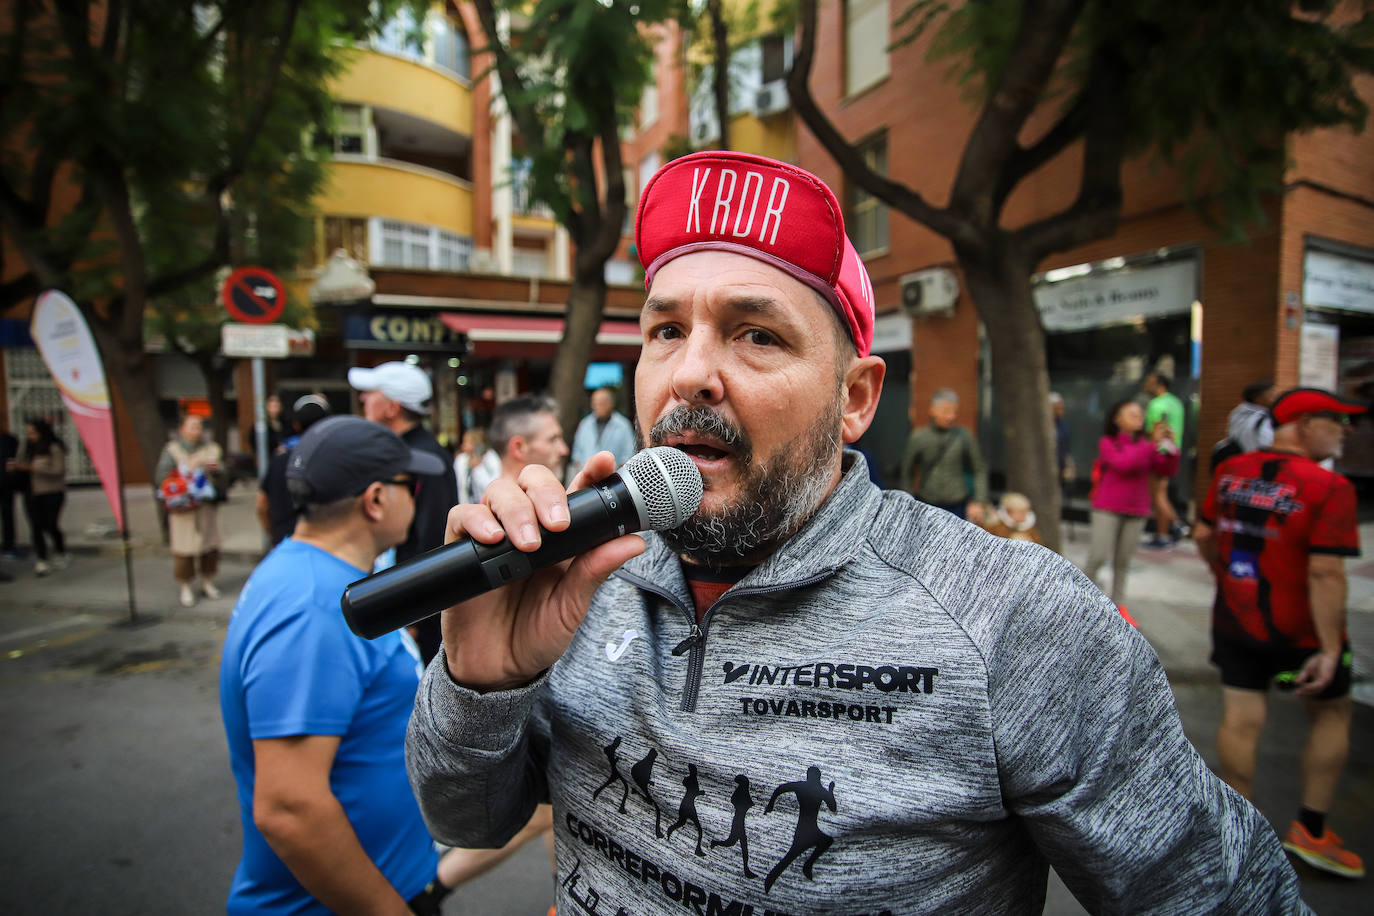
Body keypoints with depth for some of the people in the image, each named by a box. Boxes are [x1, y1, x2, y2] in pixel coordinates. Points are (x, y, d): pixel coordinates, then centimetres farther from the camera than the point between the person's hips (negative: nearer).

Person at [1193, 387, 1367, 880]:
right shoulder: (1328, 487, -18)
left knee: (1241, 719, 10)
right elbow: (1325, 573, -22)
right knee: (1330, 714, 18)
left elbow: (1203, 536, 6)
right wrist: (1330, 648, -18)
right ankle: (1311, 830, 25)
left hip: (1234, 620, 5)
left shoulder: (1231, 471, 0)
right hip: (1298, 629, -4)